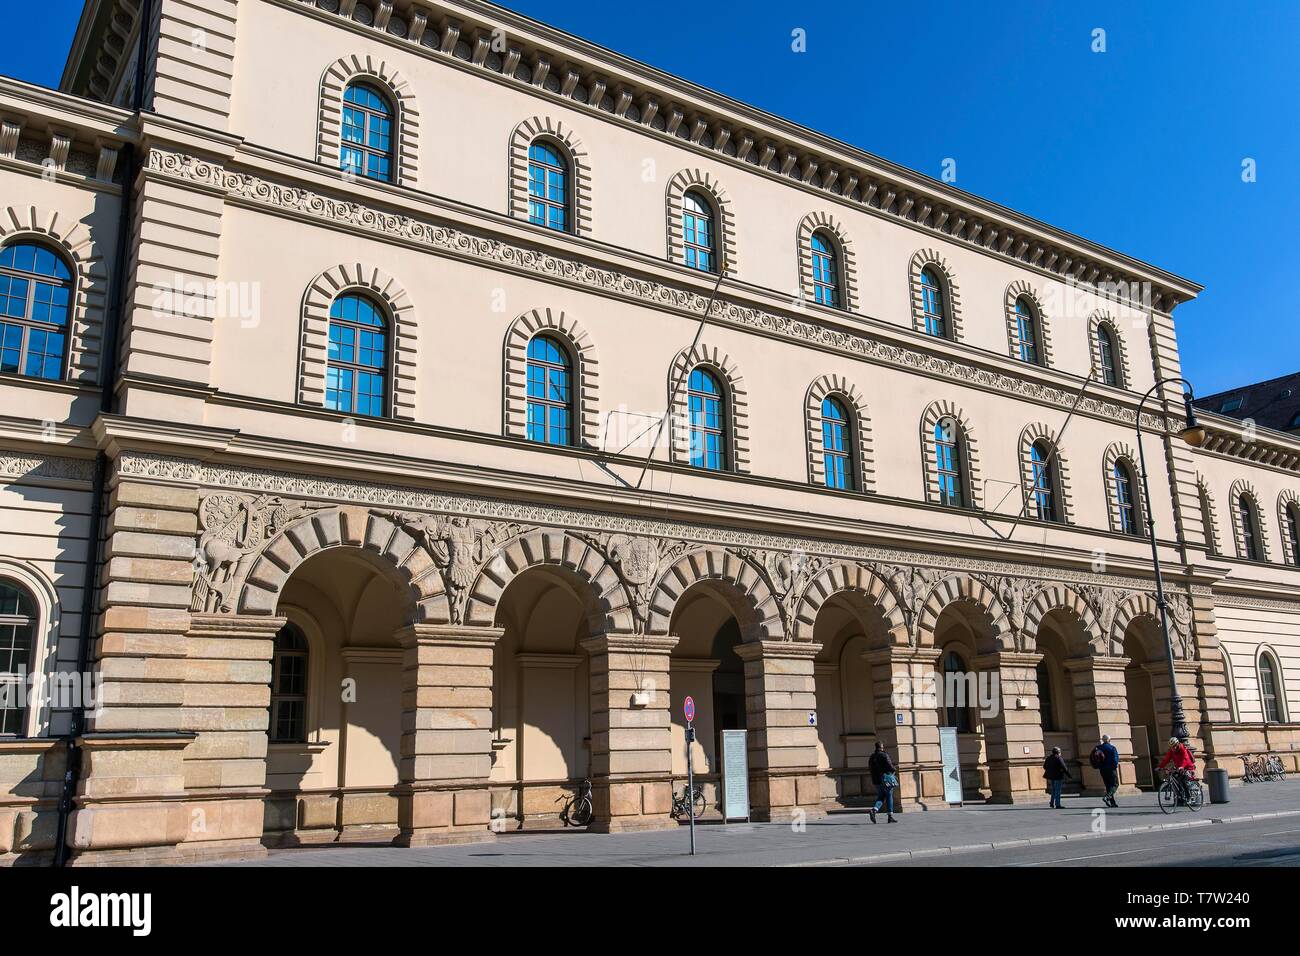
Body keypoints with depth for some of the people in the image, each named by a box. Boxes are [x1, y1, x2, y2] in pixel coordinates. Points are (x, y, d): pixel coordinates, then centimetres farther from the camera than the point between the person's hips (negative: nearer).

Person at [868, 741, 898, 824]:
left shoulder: (871, 757, 9)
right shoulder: (884, 755, -10)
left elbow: (870, 768, 13)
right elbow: (889, 765, -17)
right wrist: (894, 771, 1)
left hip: (876, 781, 6)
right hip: (886, 779, -5)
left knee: (880, 797, 13)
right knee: (889, 797, 4)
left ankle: (874, 810, -13)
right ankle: (890, 816, 5)